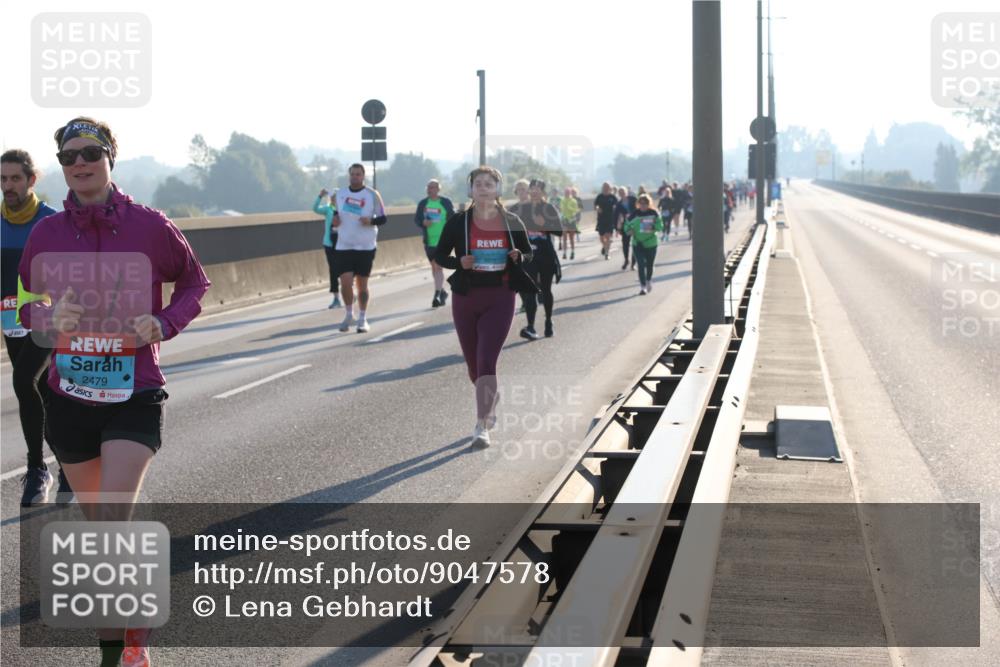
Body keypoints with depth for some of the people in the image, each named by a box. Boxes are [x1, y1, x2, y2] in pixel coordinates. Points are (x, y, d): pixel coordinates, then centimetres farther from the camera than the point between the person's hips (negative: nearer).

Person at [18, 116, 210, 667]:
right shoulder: (46, 234, 1)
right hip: (69, 399, 3)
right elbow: (27, 305, 12)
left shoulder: (149, 226, -6)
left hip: (134, 398, -3)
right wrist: (48, 321, -12)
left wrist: (164, 323, -11)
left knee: (112, 521, -16)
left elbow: (194, 282, 8)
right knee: (97, 525, 14)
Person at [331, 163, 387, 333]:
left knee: (362, 285, 4)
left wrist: (371, 221, -22)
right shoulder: (340, 194, 6)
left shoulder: (372, 195, -3)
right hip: (344, 247, 2)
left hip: (366, 247, -2)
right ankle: (349, 314, 13)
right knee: (345, 282, -9)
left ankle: (363, 319, 18)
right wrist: (335, 219, -4)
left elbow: (383, 218, -1)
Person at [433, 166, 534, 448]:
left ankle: (482, 426, -12)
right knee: (474, 364, 12)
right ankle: (491, 398, 46)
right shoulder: (458, 222, -1)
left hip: (500, 299, -2)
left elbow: (528, 252, 13)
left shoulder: (512, 222, 2)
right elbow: (439, 255, 4)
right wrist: (459, 262, -16)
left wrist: (519, 257, -10)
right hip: (466, 298, 2)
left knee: (486, 361, -14)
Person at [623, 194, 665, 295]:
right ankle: (643, 286, -5)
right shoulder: (635, 214, -4)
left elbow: (660, 226, -1)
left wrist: (653, 227, -20)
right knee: (641, 265, -10)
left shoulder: (653, 213, -3)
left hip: (651, 243, 1)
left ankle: (649, 281, 40)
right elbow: (627, 225, 6)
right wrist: (629, 231, -15)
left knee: (649, 264, 13)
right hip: (638, 244, -1)